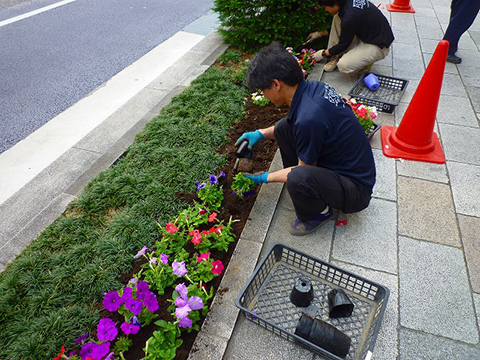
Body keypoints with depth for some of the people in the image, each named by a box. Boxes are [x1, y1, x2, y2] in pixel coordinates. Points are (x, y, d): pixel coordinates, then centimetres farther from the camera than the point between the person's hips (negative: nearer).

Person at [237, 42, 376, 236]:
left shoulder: (308, 118, -33)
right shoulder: (313, 87, -7)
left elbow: (304, 169, -18)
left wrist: (265, 178, -5)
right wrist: (260, 133, 7)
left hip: (356, 191, -8)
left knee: (298, 177, -37)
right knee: (284, 127, 1)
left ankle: (318, 213, -2)